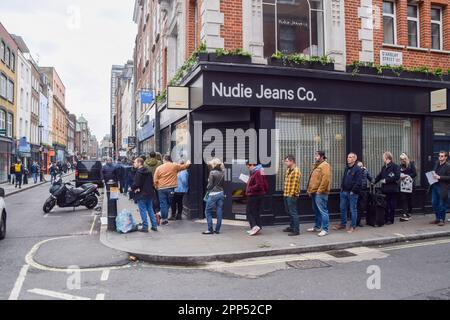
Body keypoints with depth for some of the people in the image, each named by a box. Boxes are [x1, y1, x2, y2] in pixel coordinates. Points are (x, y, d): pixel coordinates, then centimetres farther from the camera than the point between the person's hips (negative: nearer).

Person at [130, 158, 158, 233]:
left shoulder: (139, 172, -15)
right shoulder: (148, 172, 10)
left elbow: (136, 184, -19)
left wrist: (132, 188, -2)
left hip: (141, 195, -8)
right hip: (150, 193, 8)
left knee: (143, 211, 0)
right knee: (150, 210, 13)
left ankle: (145, 227, 4)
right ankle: (154, 226, 16)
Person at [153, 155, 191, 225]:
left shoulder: (159, 168, 1)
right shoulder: (175, 166, 0)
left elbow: (155, 180, 0)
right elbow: (185, 166, 13)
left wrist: (157, 187, 16)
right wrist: (188, 163, 33)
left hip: (161, 188, 0)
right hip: (171, 188, 0)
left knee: (163, 204, 5)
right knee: (168, 203, 12)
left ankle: (164, 218, 4)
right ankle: (165, 218, 12)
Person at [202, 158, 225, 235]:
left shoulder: (212, 172, -11)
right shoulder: (222, 173, 5)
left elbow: (210, 185, -10)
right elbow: (223, 184, 10)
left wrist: (207, 190, 8)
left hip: (213, 194, -6)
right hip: (221, 193, 6)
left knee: (208, 211, 5)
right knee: (219, 212, 7)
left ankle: (210, 229, 3)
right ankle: (217, 229, 12)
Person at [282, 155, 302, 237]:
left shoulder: (296, 171, -16)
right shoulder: (288, 170, 15)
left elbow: (295, 184, -19)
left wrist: (292, 194, -19)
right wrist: (286, 193, 15)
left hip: (292, 196, -10)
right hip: (287, 195, 10)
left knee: (293, 213, -5)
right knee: (289, 212, 18)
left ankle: (296, 231, 0)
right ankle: (292, 227, 31)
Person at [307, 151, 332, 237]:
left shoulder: (325, 165, -11)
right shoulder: (317, 165, 19)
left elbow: (326, 179, -21)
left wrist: (320, 190, -20)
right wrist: (310, 190, 16)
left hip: (320, 193, -10)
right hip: (314, 192, 10)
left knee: (323, 211, -7)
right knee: (316, 210, 17)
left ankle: (325, 229, -2)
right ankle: (317, 227, 27)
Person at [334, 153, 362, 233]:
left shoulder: (357, 169, -11)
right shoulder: (346, 168, 14)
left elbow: (358, 182, -16)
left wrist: (353, 191, -16)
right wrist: (342, 188, 11)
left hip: (352, 193, -8)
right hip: (344, 192, 8)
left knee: (353, 210, 2)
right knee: (342, 209, 13)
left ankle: (353, 226, 11)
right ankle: (343, 224, 24)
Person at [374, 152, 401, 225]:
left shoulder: (395, 166, -8)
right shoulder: (384, 167, 14)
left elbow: (397, 177, -17)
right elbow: (379, 176, 16)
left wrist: (386, 180, -16)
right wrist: (374, 182, 4)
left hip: (392, 189, -6)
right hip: (385, 189, 6)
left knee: (392, 205, 3)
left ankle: (391, 220, 12)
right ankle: (386, 219, 18)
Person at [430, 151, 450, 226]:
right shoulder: (437, 163, 10)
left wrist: (439, 177, -19)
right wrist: (433, 175, 3)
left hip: (443, 188, -7)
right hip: (435, 186, 7)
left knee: (442, 204, 2)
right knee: (434, 203, 11)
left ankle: (442, 220, 14)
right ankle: (437, 219, 24)